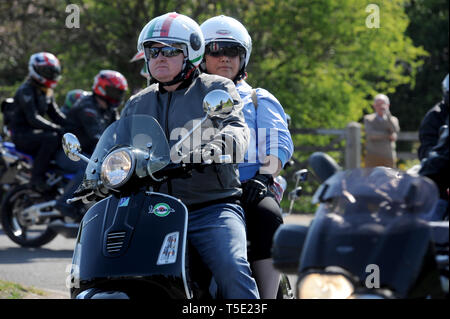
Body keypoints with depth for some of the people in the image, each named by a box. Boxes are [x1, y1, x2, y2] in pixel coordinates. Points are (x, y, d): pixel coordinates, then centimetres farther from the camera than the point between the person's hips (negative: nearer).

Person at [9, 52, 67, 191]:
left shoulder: (47, 92, 15)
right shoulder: (26, 91, -15)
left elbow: (56, 115, 15)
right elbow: (33, 118, -25)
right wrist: (57, 129, -34)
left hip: (36, 132, 9)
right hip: (22, 134, -9)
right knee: (52, 138, -34)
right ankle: (37, 177, -31)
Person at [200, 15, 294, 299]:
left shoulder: (259, 100, 20)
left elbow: (278, 143, 6)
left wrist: (264, 177, -14)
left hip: (249, 187, -1)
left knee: (267, 214, -36)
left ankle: (267, 297, -38)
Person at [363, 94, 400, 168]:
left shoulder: (393, 119, 14)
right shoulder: (368, 119, 9)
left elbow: (396, 131, -8)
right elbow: (370, 134, -8)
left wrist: (388, 114, -15)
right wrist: (388, 136, -6)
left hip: (388, 158, 1)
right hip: (372, 157, -1)